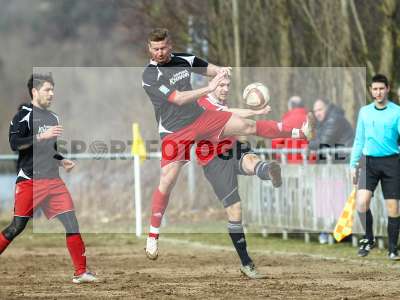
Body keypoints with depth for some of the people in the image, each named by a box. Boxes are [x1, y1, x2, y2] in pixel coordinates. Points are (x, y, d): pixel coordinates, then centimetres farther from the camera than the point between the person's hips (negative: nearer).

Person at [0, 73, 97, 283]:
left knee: (71, 221, -5)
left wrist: (62, 162, 12)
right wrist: (42, 135, -25)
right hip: (29, 180, -6)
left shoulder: (53, 118, 18)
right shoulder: (24, 115, -6)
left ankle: (80, 272, -3)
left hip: (53, 180, 6)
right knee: (17, 226, -5)